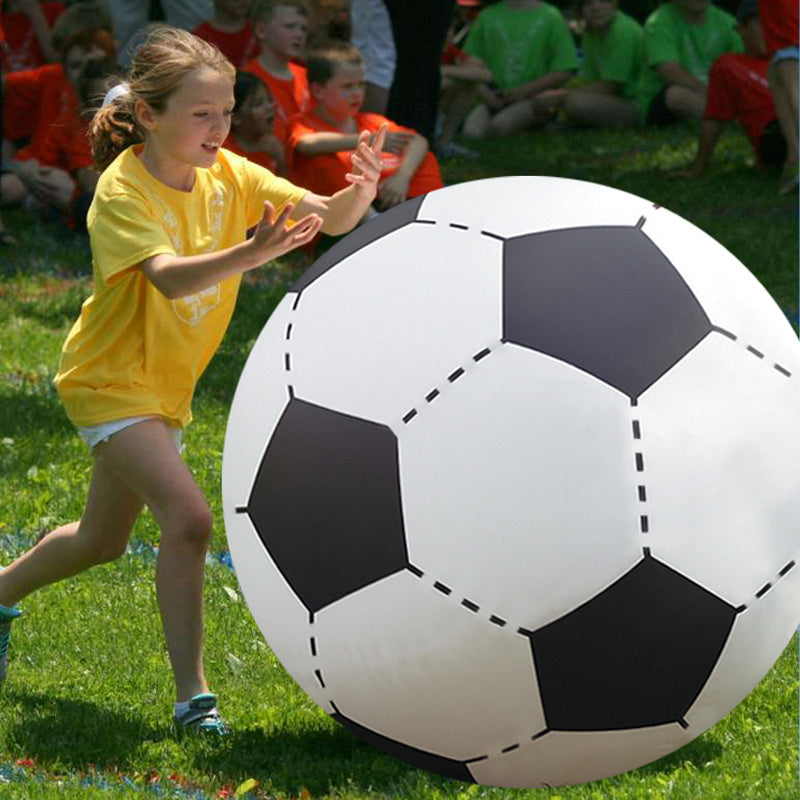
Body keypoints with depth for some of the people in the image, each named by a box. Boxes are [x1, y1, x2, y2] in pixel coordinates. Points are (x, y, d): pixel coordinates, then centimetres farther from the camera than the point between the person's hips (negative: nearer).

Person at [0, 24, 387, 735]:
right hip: (110, 381, -8)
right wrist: (251, 254, -58)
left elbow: (328, 219, -13)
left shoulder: (228, 176, -6)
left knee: (103, 541, 22)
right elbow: (171, 276, -41)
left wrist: (360, 193, -36)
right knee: (188, 517, -25)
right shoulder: (123, 191, -23)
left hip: (164, 384, 8)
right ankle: (192, 696, -21)